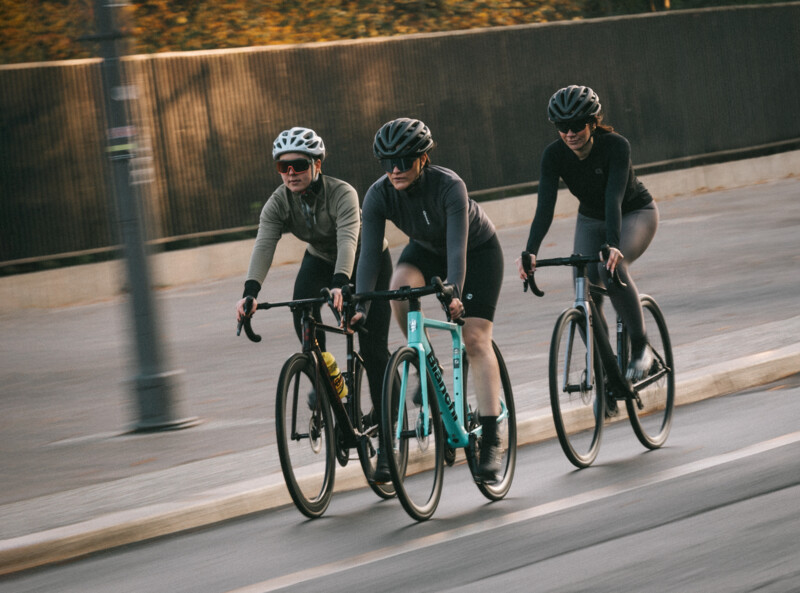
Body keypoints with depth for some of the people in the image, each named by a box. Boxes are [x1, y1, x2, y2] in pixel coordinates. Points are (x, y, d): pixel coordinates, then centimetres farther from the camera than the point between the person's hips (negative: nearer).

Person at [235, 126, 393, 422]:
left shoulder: (342, 194, -35)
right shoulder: (277, 203, -23)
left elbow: (348, 241, -49)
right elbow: (263, 246, -35)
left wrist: (340, 284, -67)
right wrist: (250, 292, -52)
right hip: (321, 259, 3)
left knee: (373, 347, -9)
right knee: (303, 302, -30)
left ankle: (385, 416, 8)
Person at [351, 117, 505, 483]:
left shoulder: (449, 186, -36)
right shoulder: (379, 195, -26)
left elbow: (457, 247, -43)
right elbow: (369, 252, -29)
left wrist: (454, 293, -56)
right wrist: (360, 307, -40)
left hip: (478, 251, -4)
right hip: (426, 249, 4)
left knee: (475, 339, -16)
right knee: (400, 284, -31)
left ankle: (491, 440, -16)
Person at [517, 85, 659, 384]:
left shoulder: (616, 146, -31)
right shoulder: (554, 154, -21)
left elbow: (614, 197, -41)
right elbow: (545, 206, -29)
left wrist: (613, 245, -55)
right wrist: (530, 252, -44)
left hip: (635, 214, -4)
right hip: (591, 220, 4)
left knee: (611, 267, -33)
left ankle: (640, 346, -18)